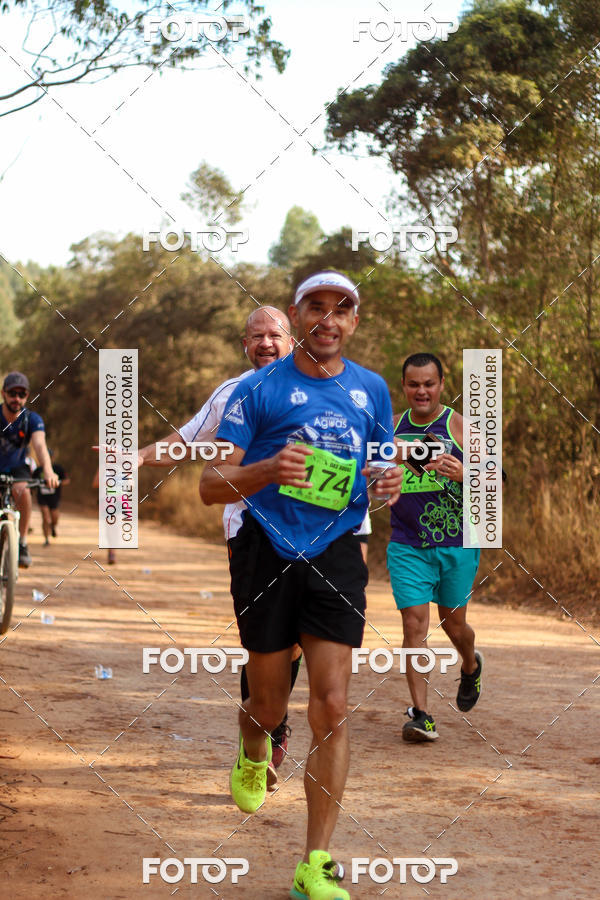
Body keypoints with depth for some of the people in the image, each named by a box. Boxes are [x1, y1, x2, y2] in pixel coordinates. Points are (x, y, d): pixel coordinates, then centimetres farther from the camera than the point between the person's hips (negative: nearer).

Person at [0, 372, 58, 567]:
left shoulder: (32, 419, -16)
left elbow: (39, 445, -32)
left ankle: (22, 543, -20)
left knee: (22, 491, -32)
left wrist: (48, 470, -52)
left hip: (16, 469, 0)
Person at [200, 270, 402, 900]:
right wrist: (269, 470, -24)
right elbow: (211, 485, -5)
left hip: (336, 553, 2)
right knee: (269, 704, 8)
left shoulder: (371, 391, 9)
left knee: (331, 707, -8)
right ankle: (252, 756, 47)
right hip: (267, 553, -2)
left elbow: (385, 463, 22)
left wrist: (389, 482, -3)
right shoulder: (258, 390, -2)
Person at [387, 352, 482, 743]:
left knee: (453, 622, 10)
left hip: (456, 544, -2)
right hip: (407, 546, 2)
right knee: (414, 623, -8)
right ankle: (421, 715, -6)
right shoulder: (393, 429, 7)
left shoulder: (460, 426, -4)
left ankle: (471, 666, 45)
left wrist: (463, 474, -25)